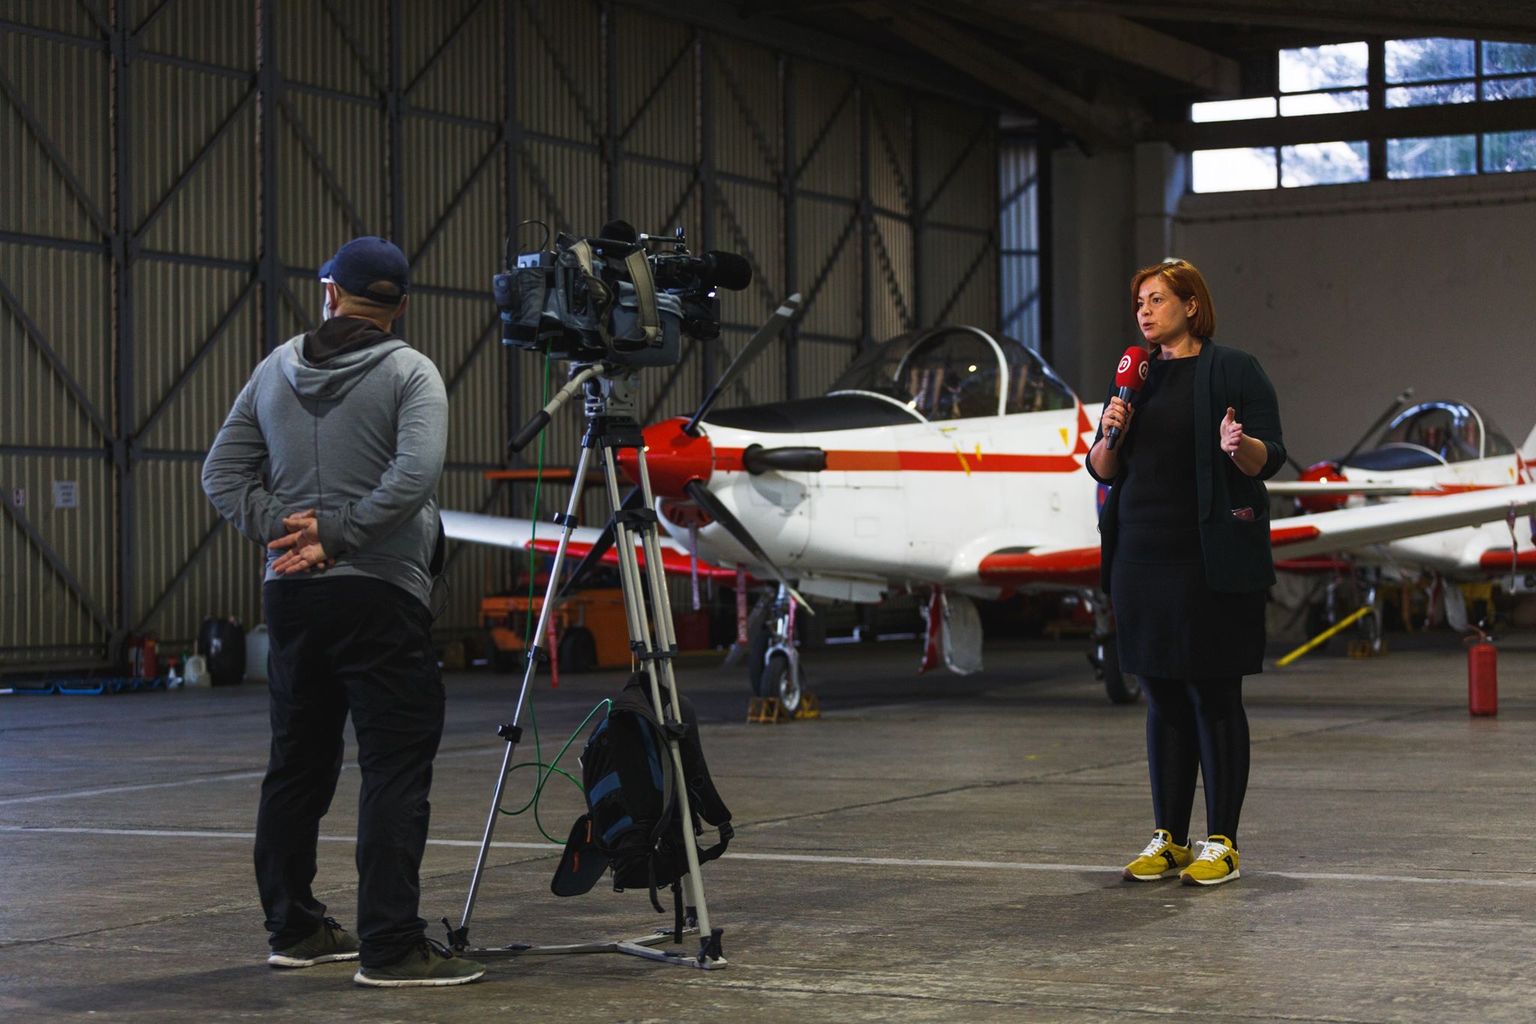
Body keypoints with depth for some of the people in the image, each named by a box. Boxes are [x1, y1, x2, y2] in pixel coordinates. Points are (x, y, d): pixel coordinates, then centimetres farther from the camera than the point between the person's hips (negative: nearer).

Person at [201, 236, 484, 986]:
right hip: (379, 594, -6)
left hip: (292, 594, 6)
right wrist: (336, 535, -13)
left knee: (298, 764, 15)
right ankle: (391, 947, -11)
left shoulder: (276, 370, 11)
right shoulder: (409, 374, -5)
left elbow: (222, 473, 8)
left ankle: (295, 930, 23)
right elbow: (413, 476, -19)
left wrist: (283, 526, -2)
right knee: (396, 770, -6)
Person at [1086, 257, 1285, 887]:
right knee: (1162, 698, 8)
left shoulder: (1235, 370, 0)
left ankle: (1222, 843, 2)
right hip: (1141, 556, 5)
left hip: (1210, 561, -5)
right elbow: (1101, 471, 16)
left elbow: (1270, 457, -6)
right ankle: (1168, 838, 14)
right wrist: (1110, 433, -4)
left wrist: (1240, 446, -27)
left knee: (1214, 696, -3)